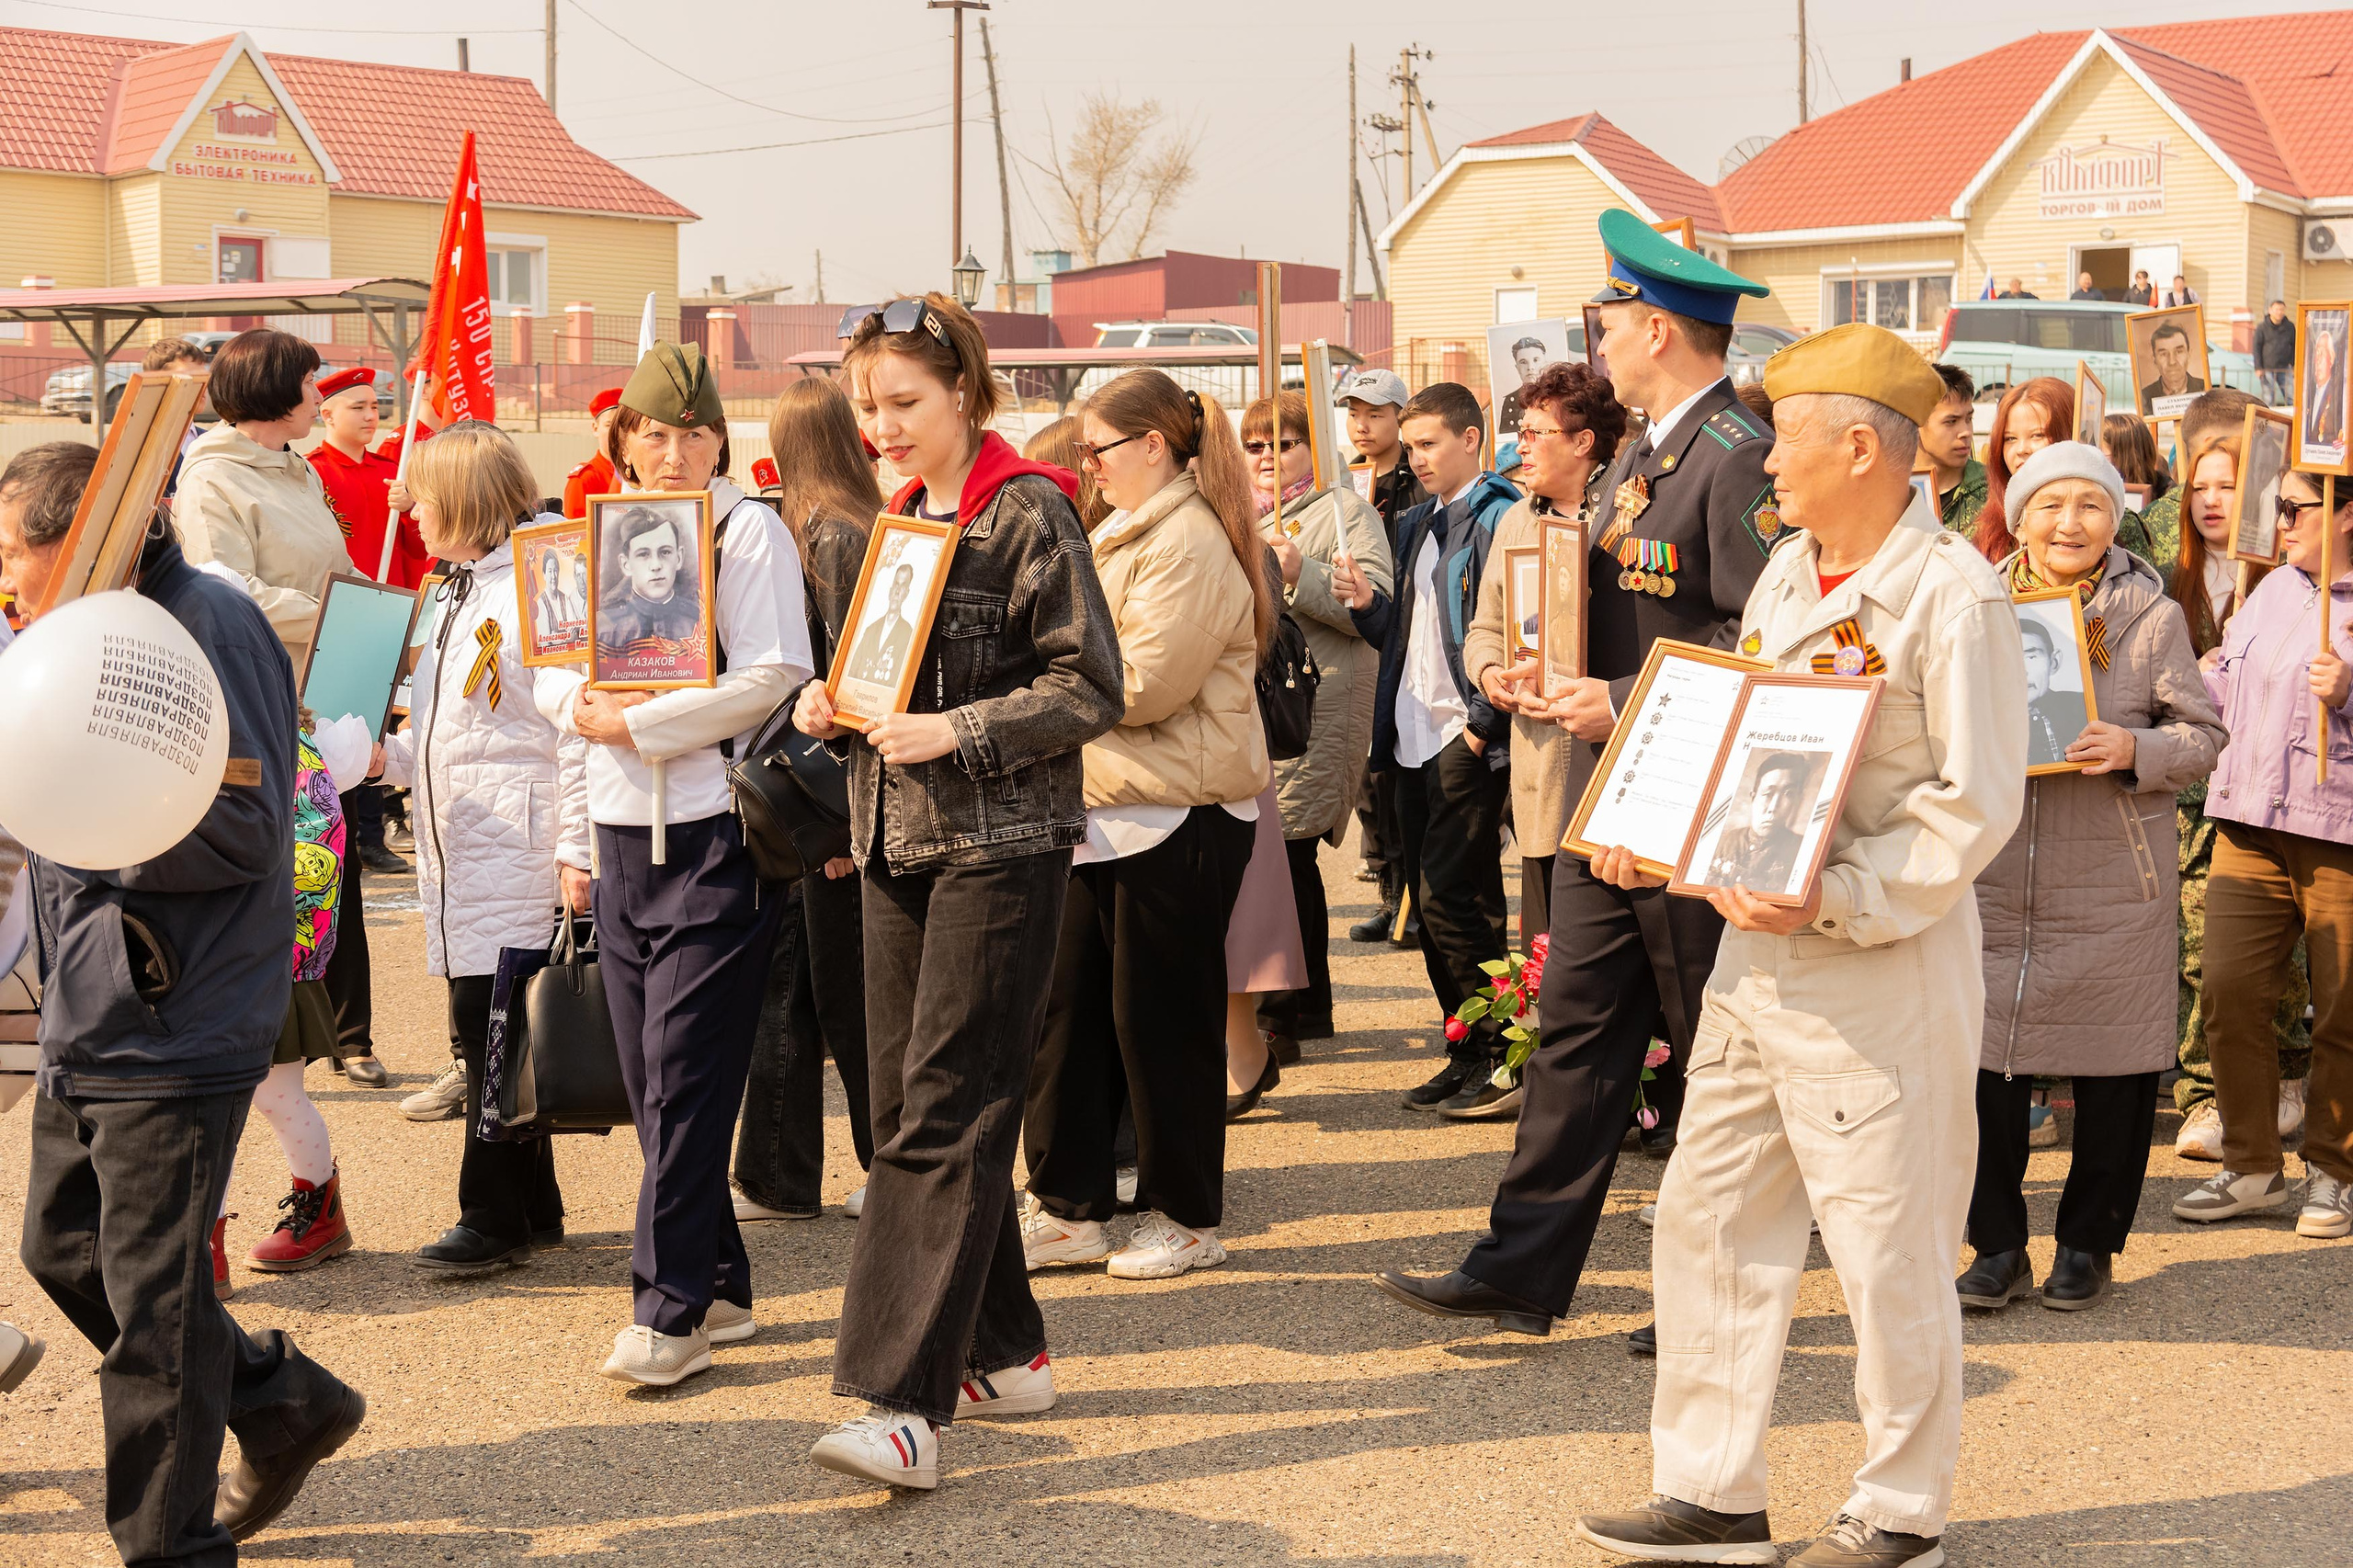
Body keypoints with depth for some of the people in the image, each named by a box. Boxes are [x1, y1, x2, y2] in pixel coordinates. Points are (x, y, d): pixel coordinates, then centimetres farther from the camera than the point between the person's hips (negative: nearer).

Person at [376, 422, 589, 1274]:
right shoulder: (456, 595, 20)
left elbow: (577, 730, -15)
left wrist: (575, 850, -17)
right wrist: (387, 755, 7)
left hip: (517, 848, -9)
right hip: (458, 851, 9)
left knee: (493, 1035, -6)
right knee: (492, 1036, 11)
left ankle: (496, 1217, 1)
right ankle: (533, 1212, 18)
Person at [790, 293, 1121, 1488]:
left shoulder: (1028, 513, -8)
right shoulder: (898, 518, 15)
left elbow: (1089, 688, -11)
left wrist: (957, 734, -20)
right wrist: (829, 703, 4)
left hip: (1000, 844, -8)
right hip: (898, 847, 8)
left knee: (944, 1117, -12)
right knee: (906, 1105, 10)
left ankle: (905, 1404, -15)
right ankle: (1003, 1352, 24)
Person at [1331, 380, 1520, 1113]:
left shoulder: (1499, 518, -9)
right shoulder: (1416, 527, 19)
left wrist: (1484, 721, -19)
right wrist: (1369, 605, 4)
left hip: (1469, 742, -9)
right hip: (1415, 739, 9)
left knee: (1452, 897, -10)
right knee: (1433, 901, 10)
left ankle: (1492, 1056, 0)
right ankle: (1466, 1051, 17)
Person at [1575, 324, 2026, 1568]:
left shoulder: (1954, 593, -13)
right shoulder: (1786, 573, 12)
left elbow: (1975, 804, -16)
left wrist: (1839, 902, -23)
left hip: (1881, 975, -8)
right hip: (1754, 957, 8)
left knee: (1888, 1255, 2)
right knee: (1707, 1220, 10)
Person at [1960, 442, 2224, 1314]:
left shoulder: (2153, 617, 0)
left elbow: (2204, 736, 1)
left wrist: (2134, 748, -17)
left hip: (2113, 883, -1)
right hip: (1993, 874, 2)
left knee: (2113, 1075, 6)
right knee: (1983, 1060, 0)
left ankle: (2089, 1243, 22)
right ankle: (1998, 1245, 14)